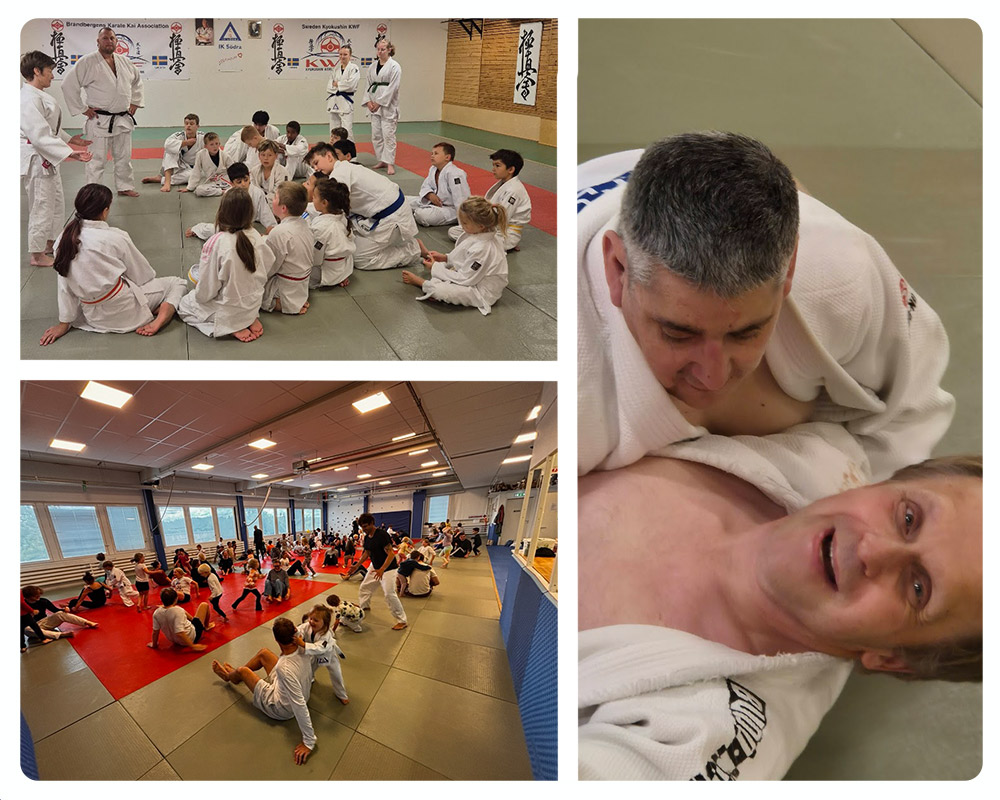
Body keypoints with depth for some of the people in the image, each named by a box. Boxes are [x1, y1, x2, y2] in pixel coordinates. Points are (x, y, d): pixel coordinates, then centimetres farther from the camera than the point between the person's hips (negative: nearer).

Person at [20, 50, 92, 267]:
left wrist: (69, 139, 26)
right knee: (41, 206, -3)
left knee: (57, 201, 21)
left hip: (48, 159, 11)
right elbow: (40, 136, -28)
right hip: (36, 159, -11)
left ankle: (50, 243, 37)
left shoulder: (39, 95, 11)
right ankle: (37, 255, 8)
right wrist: (69, 153, -33)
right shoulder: (29, 99, -22)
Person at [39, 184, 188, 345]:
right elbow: (142, 273, -1)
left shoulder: (63, 240, 0)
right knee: (176, 283, 8)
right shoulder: (115, 237, -14)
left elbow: (64, 285, 5)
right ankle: (161, 318, -17)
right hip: (122, 311, -7)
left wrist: (64, 323, 12)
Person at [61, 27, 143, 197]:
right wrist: (82, 109, -11)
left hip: (123, 119, 6)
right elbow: (69, 85, -11)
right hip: (100, 121, -6)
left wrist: (135, 102, 16)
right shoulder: (87, 62, -10)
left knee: (124, 156, 16)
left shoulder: (125, 62, 8)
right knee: (97, 159, -3)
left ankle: (125, 187, 30)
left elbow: (137, 81, 25)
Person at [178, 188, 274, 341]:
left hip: (227, 310, -5)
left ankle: (231, 327, 1)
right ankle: (250, 320, 8)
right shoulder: (255, 236, -14)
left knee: (184, 305, 23)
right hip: (254, 304, 5)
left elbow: (205, 292, -20)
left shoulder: (215, 243, -27)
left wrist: (198, 293, 3)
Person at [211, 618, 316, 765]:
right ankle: (233, 673, 43)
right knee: (263, 652, 12)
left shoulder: (286, 670, -44)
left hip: (279, 708, -6)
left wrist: (309, 741, -34)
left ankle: (228, 676, 49)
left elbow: (300, 706, -40)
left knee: (242, 671, 9)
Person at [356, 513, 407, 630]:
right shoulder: (367, 537, 1)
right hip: (375, 567, 9)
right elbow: (367, 553, 16)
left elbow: (391, 554, -28)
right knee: (364, 587, 22)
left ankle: (402, 621, -6)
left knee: (389, 594, -16)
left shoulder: (382, 535, -26)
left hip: (387, 569, -9)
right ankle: (363, 606, 51)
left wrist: (382, 570, -36)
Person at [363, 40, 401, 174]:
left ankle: (390, 164, -6)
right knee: (376, 134, 10)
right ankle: (382, 161, 21)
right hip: (374, 105, 7)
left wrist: (380, 103, -14)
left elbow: (393, 87, -12)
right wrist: (368, 101, -1)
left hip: (388, 105, -7)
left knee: (388, 134, -9)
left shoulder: (394, 66, -7)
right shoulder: (373, 66, 12)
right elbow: (369, 85, 14)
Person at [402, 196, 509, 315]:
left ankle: (419, 281, 6)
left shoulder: (482, 249, -33)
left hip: (482, 292, -10)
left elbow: (464, 279, -24)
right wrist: (446, 257, 2)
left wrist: (436, 268, -14)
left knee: (438, 290, -23)